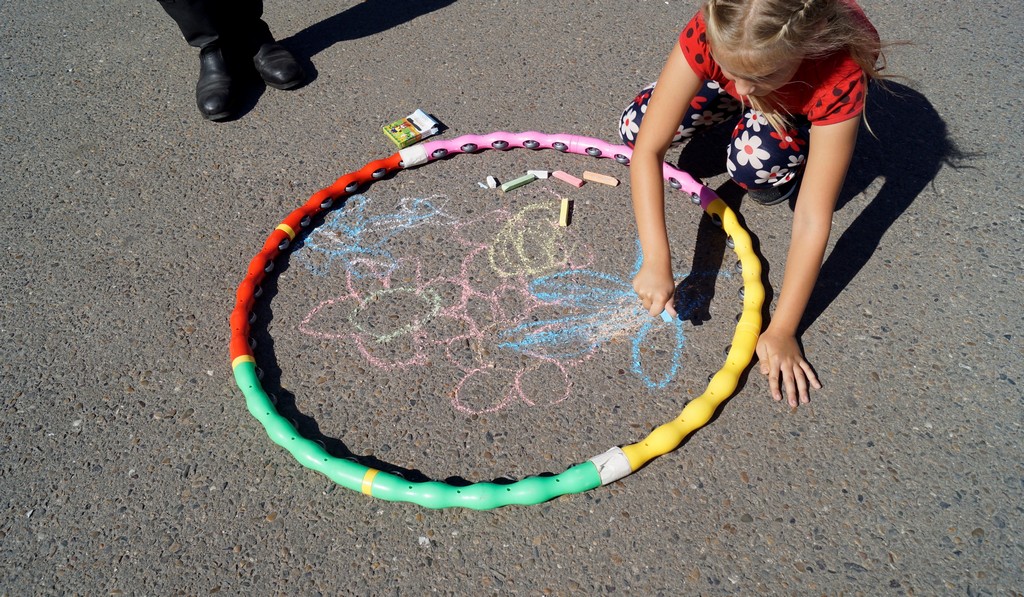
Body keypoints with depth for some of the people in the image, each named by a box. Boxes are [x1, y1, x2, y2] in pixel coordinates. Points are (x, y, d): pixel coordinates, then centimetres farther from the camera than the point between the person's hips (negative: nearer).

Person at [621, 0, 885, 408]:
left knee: (755, 161, -34)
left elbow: (812, 220, -39)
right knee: (634, 126, -17)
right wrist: (657, 262, -46)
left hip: (802, 102, -2)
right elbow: (647, 148, -38)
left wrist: (781, 331, -37)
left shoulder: (840, 73, -43)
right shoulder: (709, 34, -40)